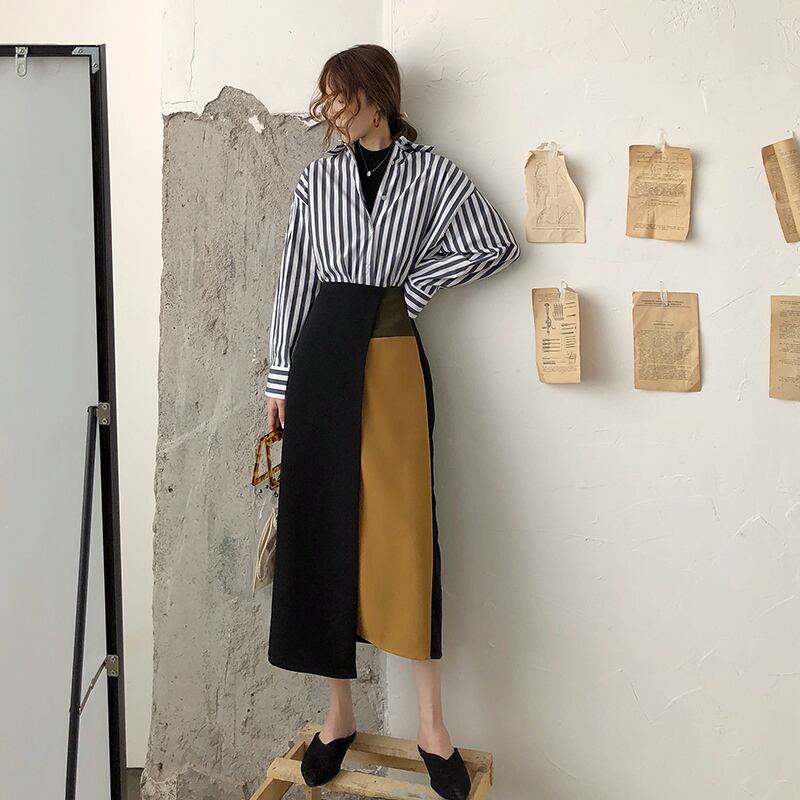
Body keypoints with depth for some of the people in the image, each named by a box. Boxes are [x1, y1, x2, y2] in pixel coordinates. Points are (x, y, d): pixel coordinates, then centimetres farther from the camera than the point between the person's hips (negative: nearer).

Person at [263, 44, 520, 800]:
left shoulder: (430, 171, 3)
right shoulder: (317, 175, 9)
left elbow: (498, 245, 4)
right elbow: (294, 277, 9)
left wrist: (415, 285, 0)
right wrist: (279, 377, 6)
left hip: (392, 358, -2)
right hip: (321, 353, 3)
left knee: (403, 529, -6)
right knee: (320, 526, 3)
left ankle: (431, 724, 7)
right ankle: (339, 712, 17)